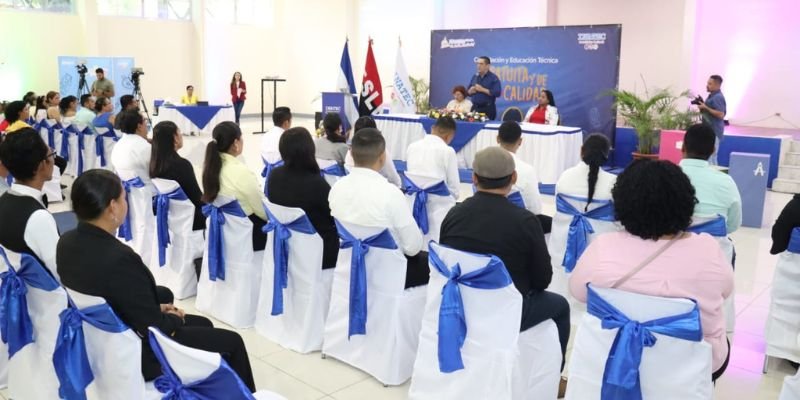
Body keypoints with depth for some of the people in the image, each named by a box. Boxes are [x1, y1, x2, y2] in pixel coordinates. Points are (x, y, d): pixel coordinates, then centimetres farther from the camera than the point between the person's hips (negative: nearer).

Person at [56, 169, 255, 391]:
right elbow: (154, 327, -24)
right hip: (134, 354, -9)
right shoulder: (119, 259, -34)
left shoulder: (67, 242, -8)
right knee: (231, 342, 7)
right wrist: (173, 318, -4)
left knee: (203, 324, 24)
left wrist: (157, 308, 5)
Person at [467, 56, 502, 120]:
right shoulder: (474, 77, 13)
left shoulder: (494, 78, -4)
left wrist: (482, 89, -17)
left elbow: (497, 93, -15)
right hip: (475, 108, 5)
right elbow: (468, 92, 18)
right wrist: (471, 91, -6)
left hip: (488, 108, -5)